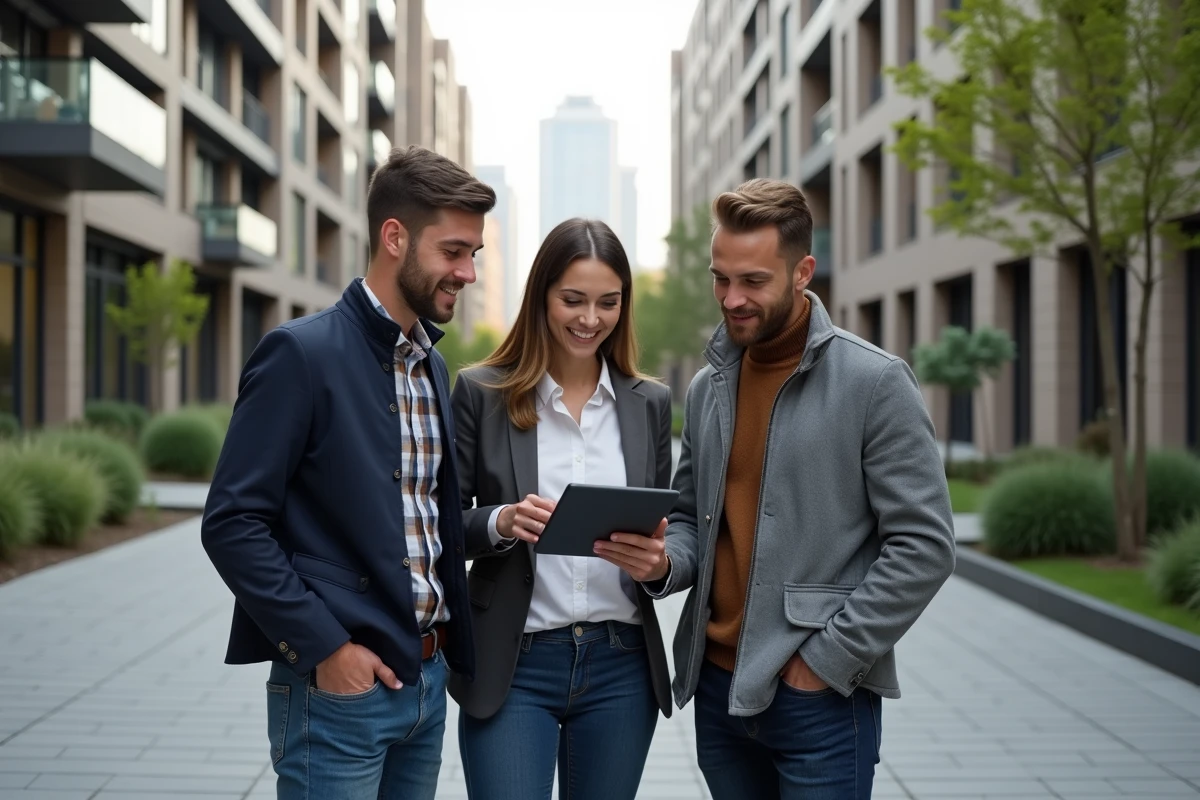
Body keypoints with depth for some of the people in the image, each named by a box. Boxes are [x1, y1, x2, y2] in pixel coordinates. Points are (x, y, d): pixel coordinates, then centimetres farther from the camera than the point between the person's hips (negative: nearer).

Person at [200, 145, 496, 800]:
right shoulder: (300, 353, -11)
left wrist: (454, 645, 6)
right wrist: (325, 647, -16)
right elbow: (232, 523, -15)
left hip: (426, 680, 7)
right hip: (337, 684, -7)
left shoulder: (432, 367, 12)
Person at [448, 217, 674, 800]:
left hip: (622, 666, 3)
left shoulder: (650, 402, 6)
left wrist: (655, 555, -12)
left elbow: (662, 528, 10)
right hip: (512, 665, -3)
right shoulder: (481, 392, -2)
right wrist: (501, 522, -20)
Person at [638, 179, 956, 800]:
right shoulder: (706, 388, 9)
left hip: (820, 697, -5)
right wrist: (663, 561, -6)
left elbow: (924, 545, -11)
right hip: (718, 685, 5)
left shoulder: (875, 382, -9)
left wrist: (826, 659, -13)